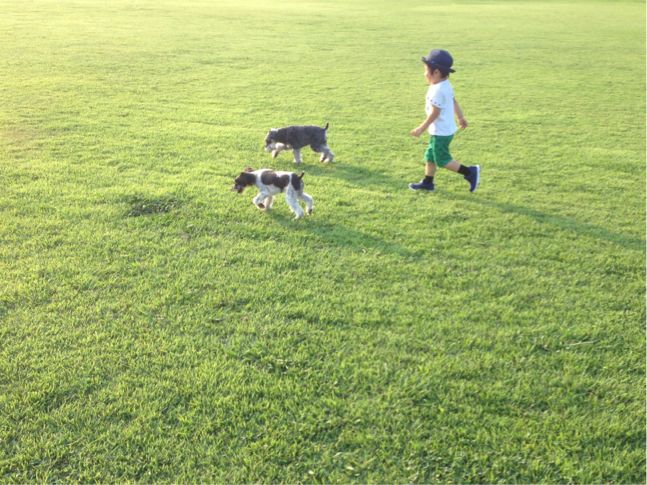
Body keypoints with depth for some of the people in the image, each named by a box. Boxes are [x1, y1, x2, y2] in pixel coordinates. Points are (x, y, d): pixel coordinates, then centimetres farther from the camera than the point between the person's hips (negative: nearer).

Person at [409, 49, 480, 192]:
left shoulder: (437, 91, -25)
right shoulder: (446, 85, 5)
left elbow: (434, 113, -25)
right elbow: (454, 102, 16)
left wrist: (421, 129, -19)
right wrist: (461, 117, 28)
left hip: (441, 132, -10)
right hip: (444, 130, 10)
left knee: (442, 160, -1)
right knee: (430, 157, 17)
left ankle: (470, 172, 3)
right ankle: (427, 182, 27)